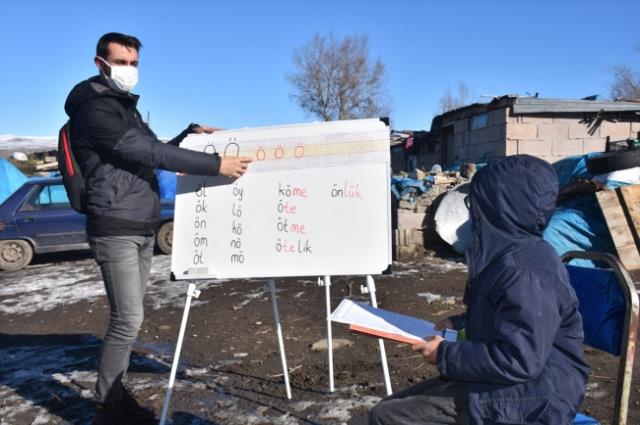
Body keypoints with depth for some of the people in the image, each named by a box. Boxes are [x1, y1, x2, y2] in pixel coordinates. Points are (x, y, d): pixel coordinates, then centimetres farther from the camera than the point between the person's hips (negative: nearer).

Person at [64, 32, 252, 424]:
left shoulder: (127, 108, 18)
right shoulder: (94, 110, -12)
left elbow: (154, 150, 24)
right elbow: (151, 154, -21)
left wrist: (191, 132, 10)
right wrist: (215, 164, -22)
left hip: (143, 228, 9)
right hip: (115, 230, -9)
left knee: (129, 316, 11)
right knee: (129, 318, -8)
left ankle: (117, 393, 22)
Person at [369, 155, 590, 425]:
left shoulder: (525, 273, -25)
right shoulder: (512, 255, 9)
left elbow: (519, 361, -28)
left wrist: (446, 354, -19)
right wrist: (459, 323, 16)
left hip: (525, 400, -10)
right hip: (503, 381, 10)